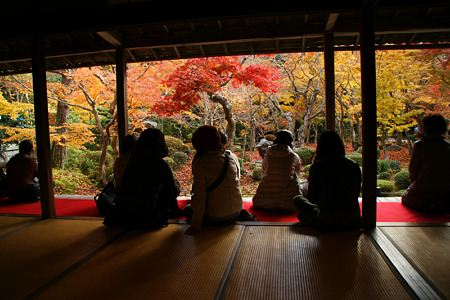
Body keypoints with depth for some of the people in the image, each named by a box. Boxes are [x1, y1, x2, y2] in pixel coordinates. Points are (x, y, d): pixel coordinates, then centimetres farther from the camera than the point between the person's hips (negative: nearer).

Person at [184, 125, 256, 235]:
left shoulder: (200, 163, -16)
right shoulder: (232, 157, -2)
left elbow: (199, 196, -16)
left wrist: (196, 224, -9)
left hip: (216, 218, -5)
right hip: (236, 210, 5)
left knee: (188, 210, 20)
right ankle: (241, 215, 11)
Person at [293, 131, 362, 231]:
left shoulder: (317, 167, -9)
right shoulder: (354, 166, 2)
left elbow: (311, 199, 1)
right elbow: (356, 194, 13)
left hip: (328, 223, -4)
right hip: (354, 222, 4)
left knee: (298, 199, 19)